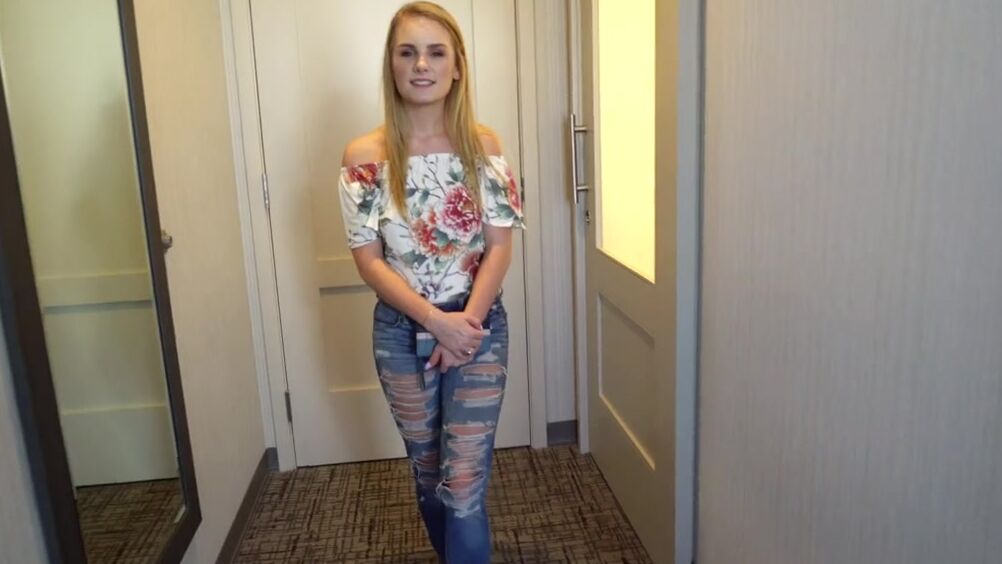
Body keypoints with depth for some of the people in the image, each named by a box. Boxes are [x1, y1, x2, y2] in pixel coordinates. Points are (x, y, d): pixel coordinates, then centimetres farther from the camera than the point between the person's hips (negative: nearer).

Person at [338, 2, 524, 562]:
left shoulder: (484, 145, -4)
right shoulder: (365, 155, -6)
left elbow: (500, 245, -5)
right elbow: (369, 259, -8)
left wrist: (466, 321, -16)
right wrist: (436, 321, -18)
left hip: (479, 326, -1)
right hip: (401, 332, 1)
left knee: (464, 487, -3)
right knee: (429, 475, 18)